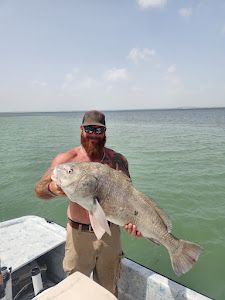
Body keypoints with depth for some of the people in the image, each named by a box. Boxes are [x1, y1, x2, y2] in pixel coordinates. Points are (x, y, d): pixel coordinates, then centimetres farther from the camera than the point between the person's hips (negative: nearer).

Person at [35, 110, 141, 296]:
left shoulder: (118, 160, -5)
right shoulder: (66, 159, -9)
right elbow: (39, 190, -9)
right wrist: (53, 189, -31)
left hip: (110, 232, 1)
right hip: (79, 233, -1)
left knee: (108, 289, 23)